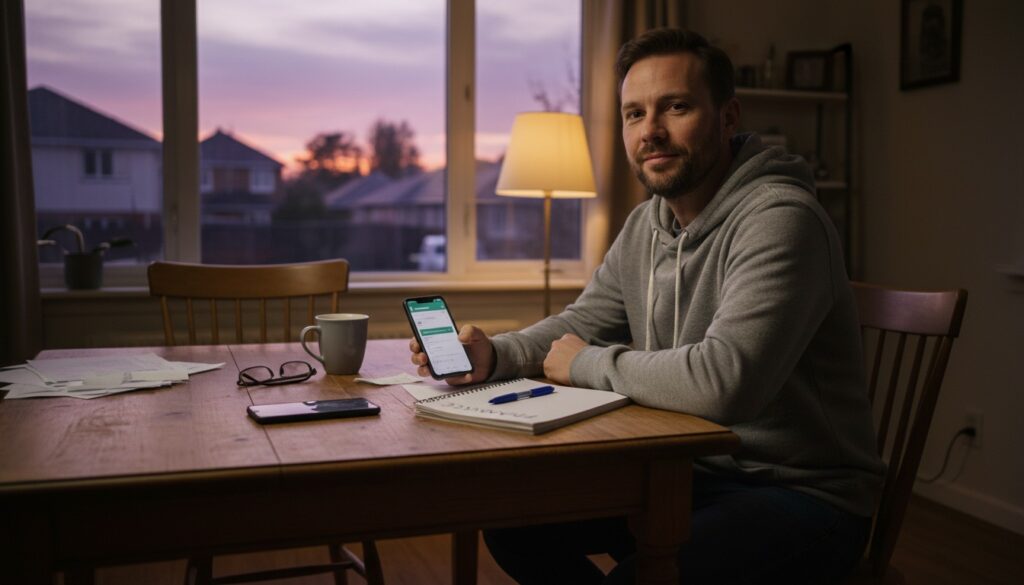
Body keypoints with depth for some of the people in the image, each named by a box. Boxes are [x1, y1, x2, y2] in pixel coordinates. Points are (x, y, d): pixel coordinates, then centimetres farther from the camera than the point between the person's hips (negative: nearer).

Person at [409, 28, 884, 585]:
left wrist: (589, 365, -17)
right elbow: (581, 323, 14)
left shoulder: (778, 219, -22)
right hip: (691, 473, 8)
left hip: (805, 493, -7)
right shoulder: (645, 225, 7)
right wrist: (492, 354, -7)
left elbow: (723, 380, -33)